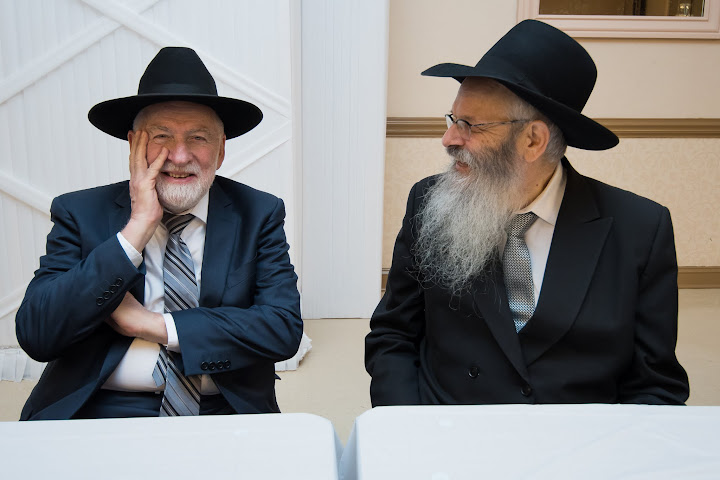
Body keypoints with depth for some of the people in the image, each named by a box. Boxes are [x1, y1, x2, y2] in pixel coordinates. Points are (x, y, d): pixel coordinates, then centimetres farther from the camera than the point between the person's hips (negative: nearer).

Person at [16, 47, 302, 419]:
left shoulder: (258, 215, 3)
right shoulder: (80, 213, 3)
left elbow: (285, 328, -7)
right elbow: (35, 336, -9)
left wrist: (153, 324, -11)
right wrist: (137, 228, -14)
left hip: (224, 417, 1)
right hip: (99, 415, -1)